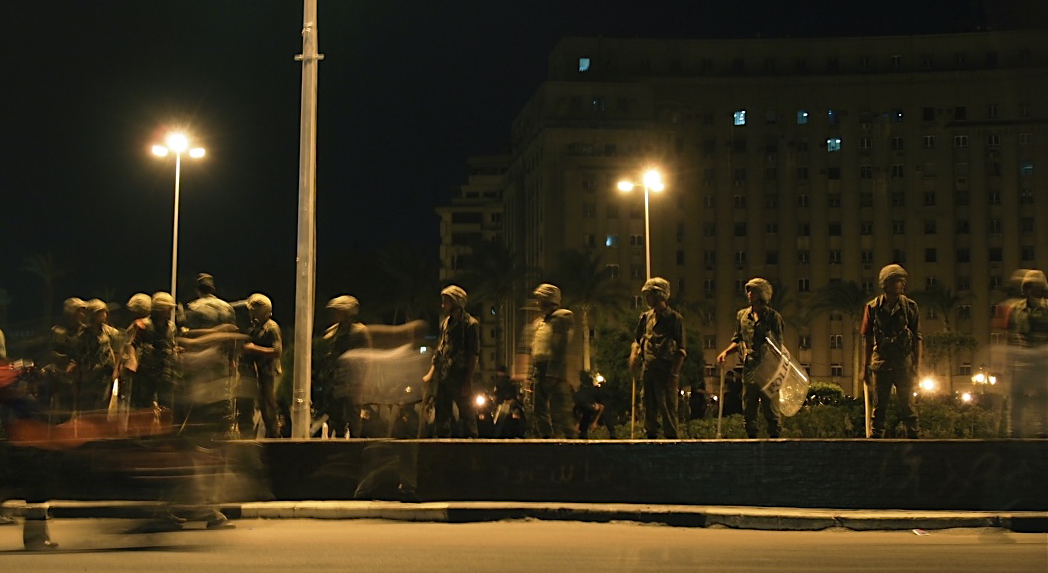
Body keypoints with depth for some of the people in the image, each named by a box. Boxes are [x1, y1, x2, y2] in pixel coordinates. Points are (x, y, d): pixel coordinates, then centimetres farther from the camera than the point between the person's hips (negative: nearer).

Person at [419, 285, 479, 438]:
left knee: (466, 414, -1)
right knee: (441, 416, 9)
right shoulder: (445, 323, 15)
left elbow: (474, 356, -11)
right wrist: (431, 373, 13)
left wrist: (467, 381, -16)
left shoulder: (470, 324, -7)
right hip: (442, 377, 7)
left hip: (460, 377, -7)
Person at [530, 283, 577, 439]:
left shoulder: (563, 317, -3)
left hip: (555, 372, -8)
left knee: (559, 409, -10)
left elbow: (561, 348, -12)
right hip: (539, 371, 8)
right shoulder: (538, 323, 21)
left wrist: (552, 374, -19)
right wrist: (532, 376, 16)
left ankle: (570, 437, -6)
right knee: (540, 410, 6)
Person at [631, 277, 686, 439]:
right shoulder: (645, 317, 13)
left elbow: (681, 350, -6)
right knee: (649, 409, 10)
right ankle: (651, 437, 17)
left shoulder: (674, 318, -3)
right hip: (647, 370, 6)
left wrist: (674, 373, -14)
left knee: (668, 410, -4)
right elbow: (637, 340, 24)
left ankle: (671, 438, 0)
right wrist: (634, 355, 3)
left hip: (665, 371, -6)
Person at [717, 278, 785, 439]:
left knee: (771, 407, -3)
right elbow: (738, 340, 21)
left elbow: (778, 345, 0)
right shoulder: (742, 315, 13)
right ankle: (751, 437, 14)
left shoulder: (773, 316, 0)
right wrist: (726, 352, 3)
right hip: (749, 369, 5)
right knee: (748, 409, 7)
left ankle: (774, 437, 1)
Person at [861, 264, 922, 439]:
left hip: (904, 364, 0)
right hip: (880, 364, 0)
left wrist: (917, 366, -1)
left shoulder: (910, 306, 3)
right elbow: (867, 340, 7)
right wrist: (865, 368, 5)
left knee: (908, 406, 1)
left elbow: (917, 339, 4)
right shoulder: (873, 307, 3)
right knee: (880, 407, 4)